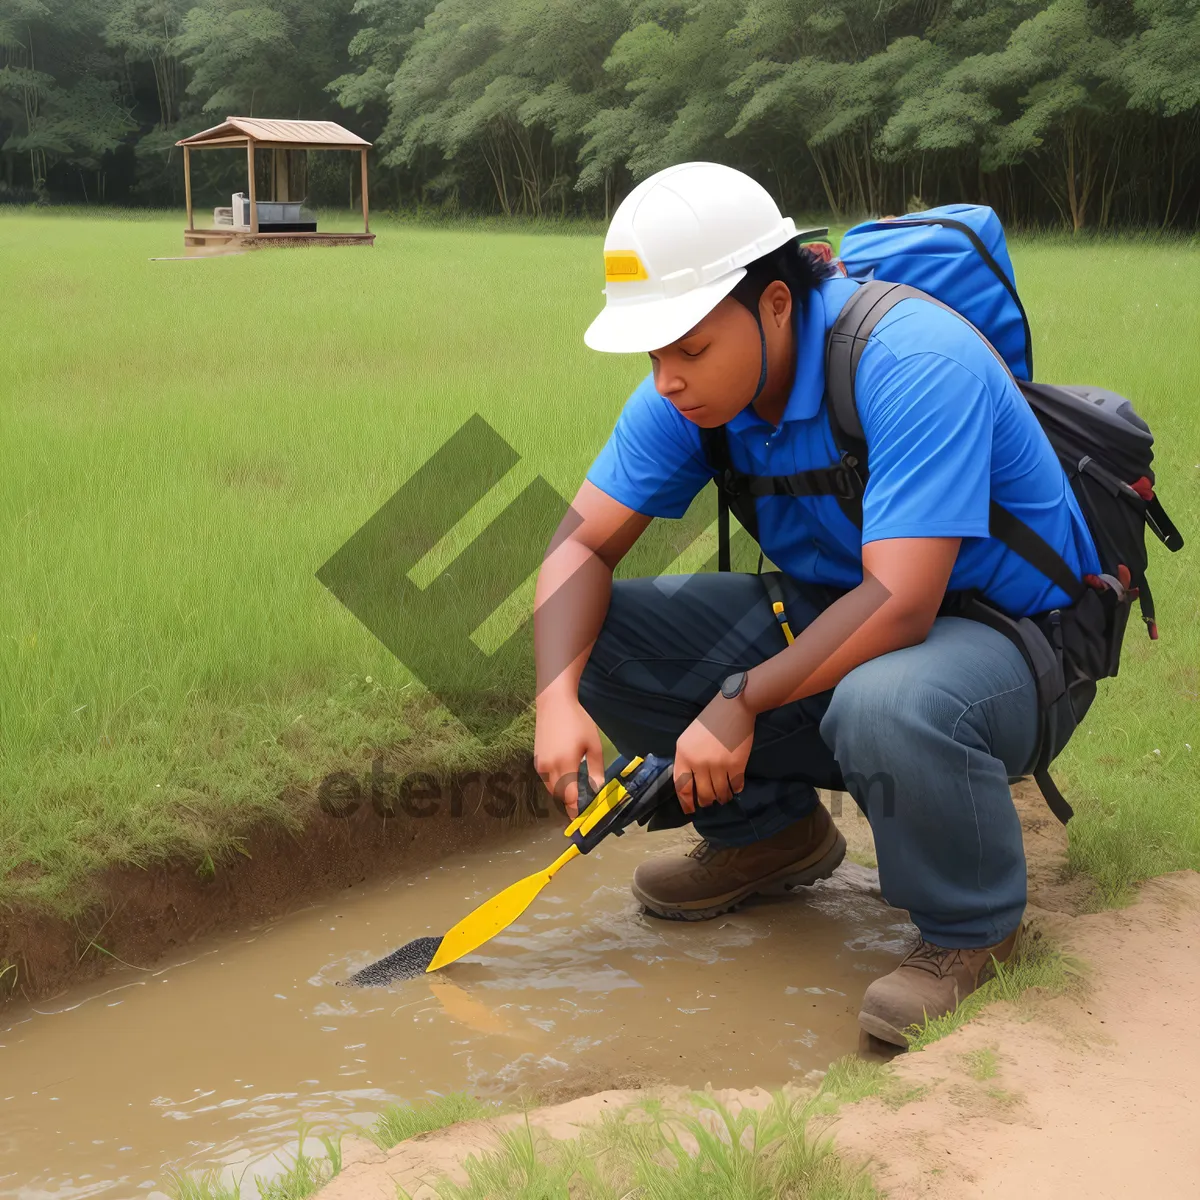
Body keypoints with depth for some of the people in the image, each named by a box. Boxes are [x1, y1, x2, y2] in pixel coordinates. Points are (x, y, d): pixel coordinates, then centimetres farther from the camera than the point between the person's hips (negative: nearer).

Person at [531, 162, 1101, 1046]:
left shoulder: (912, 362, -29)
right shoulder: (693, 388, -7)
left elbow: (898, 606, -35)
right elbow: (582, 544, -5)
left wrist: (741, 702, -28)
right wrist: (557, 698, -22)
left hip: (1006, 640, -7)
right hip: (829, 619, 7)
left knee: (883, 704, -42)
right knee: (598, 636, -7)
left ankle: (971, 925, -10)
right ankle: (771, 830, 14)